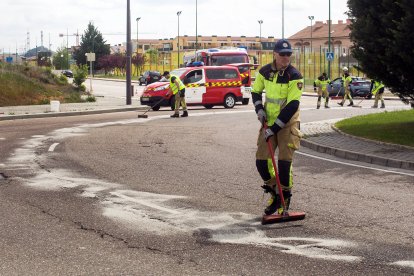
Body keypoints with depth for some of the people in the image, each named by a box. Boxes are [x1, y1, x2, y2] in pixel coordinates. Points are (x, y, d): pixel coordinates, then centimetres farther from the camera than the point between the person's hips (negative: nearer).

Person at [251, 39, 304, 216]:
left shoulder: (294, 76, -16)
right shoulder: (265, 72, 0)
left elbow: (292, 106, -21)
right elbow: (256, 92, 17)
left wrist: (274, 128, -23)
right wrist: (259, 109, -3)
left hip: (288, 123, -5)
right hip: (269, 122, 5)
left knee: (284, 162, -11)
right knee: (261, 161, 1)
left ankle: (285, 199, 7)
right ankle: (274, 194, 22)